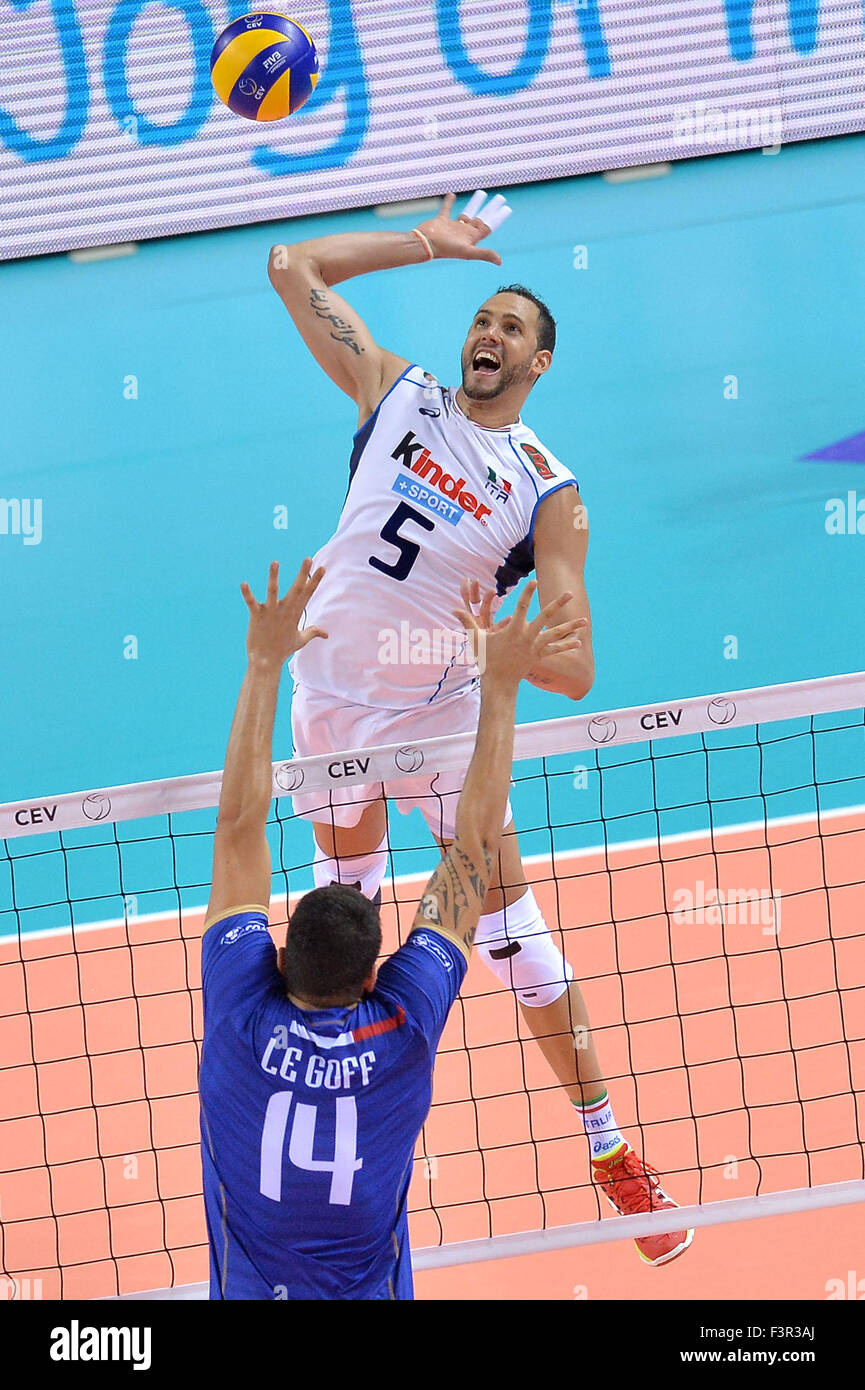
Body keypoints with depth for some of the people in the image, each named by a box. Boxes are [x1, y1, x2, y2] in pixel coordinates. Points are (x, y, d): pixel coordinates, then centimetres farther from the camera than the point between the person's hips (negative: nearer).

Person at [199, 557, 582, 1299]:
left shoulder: (244, 1016, -15)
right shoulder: (406, 1024, -15)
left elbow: (240, 823, -8)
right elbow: (477, 843, -6)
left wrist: (265, 665, -4)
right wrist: (501, 686, -1)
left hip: (246, 1292, -1)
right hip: (369, 1293, 1)